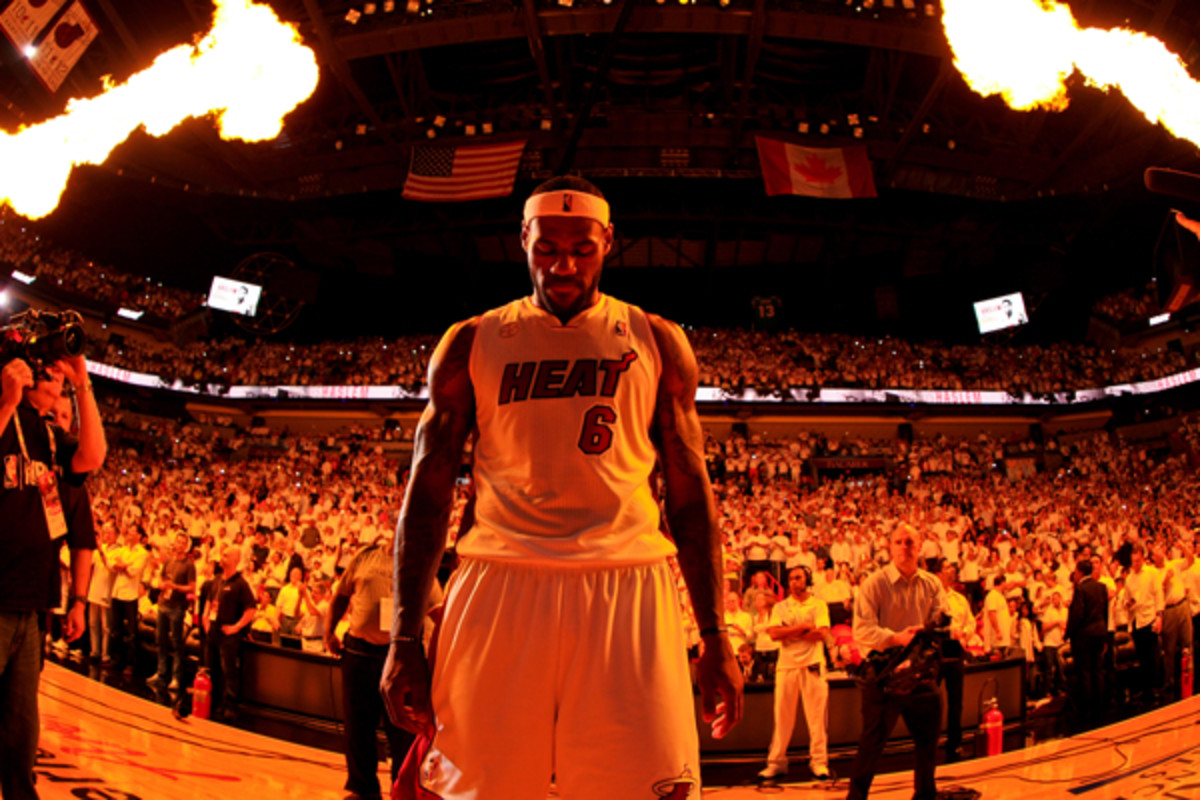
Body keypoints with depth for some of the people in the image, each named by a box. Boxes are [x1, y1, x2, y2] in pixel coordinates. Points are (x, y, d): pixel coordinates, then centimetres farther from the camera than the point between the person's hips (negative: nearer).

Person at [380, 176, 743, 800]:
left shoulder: (657, 343, 13)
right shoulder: (471, 344, 12)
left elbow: (690, 495, 13)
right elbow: (428, 491, 9)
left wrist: (714, 639, 7)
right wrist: (405, 638, 1)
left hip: (628, 588, 0)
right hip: (500, 584, 0)